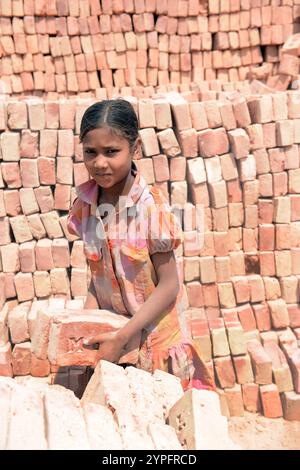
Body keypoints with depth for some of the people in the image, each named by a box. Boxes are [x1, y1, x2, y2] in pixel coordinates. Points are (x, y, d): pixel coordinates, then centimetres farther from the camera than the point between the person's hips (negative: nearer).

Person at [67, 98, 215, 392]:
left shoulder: (151, 207, -21)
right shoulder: (85, 206, -6)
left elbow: (168, 286, -17)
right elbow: (97, 274, 3)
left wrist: (121, 337, -20)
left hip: (154, 333, -4)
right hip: (109, 332, 4)